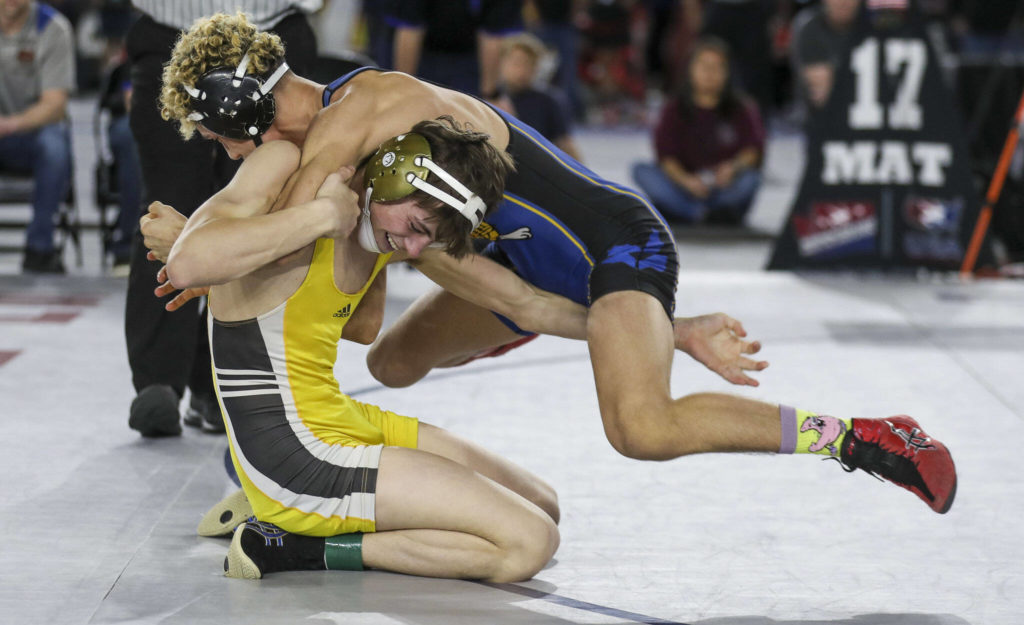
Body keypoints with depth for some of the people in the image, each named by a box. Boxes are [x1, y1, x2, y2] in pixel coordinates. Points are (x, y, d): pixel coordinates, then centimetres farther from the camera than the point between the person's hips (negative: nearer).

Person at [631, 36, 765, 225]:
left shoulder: (741, 109, 3)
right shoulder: (675, 109, 4)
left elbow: (753, 148, -6)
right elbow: (666, 155, -6)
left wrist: (734, 167, -29)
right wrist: (685, 179, -26)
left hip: (726, 188, -1)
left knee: (750, 178, -31)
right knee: (642, 171, -23)